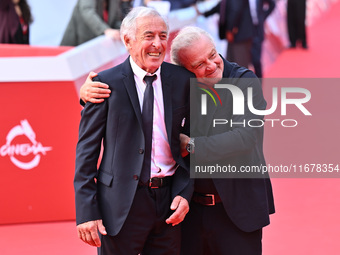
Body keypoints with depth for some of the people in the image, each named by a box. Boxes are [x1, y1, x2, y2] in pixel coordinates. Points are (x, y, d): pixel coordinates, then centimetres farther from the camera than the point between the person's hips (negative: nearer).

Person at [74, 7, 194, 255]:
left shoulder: (182, 80, 4)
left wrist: (184, 192, -3)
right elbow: (87, 149, -5)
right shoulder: (106, 83, -5)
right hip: (121, 204, -3)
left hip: (169, 200, 3)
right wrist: (86, 211, -10)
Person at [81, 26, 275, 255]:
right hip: (188, 208, 2)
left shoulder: (245, 82, -9)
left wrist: (190, 145, -18)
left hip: (236, 211, -2)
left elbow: (245, 138, -19)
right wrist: (89, 92, -15)